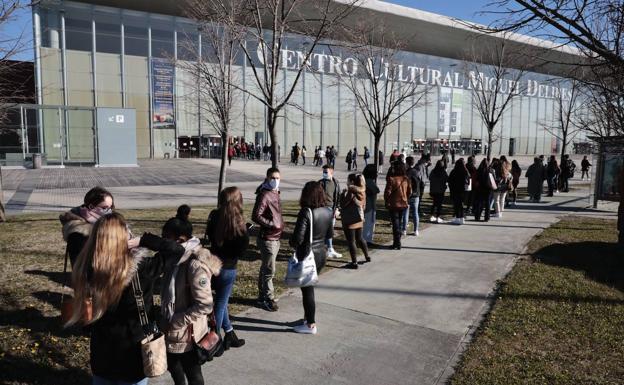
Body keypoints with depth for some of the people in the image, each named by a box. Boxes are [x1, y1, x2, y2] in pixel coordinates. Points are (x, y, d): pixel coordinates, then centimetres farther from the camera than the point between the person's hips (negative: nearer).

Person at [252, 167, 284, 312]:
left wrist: (280, 224, 12)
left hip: (275, 238, 9)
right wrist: (271, 224, -22)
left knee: (265, 269, 18)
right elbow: (256, 216, -23)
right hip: (267, 239, -9)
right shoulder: (264, 195, -17)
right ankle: (268, 300, 10)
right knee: (269, 271, -1)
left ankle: (262, 296, 29)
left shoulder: (275, 193, 11)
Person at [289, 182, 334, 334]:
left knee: (307, 289, 6)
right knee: (309, 287, 22)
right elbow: (330, 234, 10)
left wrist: (292, 243, -3)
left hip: (307, 255, -7)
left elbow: (298, 237, -23)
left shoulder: (306, 212, -21)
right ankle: (308, 317, 34)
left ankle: (311, 325, 17)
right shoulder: (327, 212, -1)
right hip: (322, 253, 7)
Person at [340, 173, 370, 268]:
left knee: (351, 241, 0)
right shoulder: (361, 191, 5)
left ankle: (354, 262, 4)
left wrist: (343, 194, -3)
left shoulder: (350, 192, -20)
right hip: (359, 219, 8)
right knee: (360, 238, 23)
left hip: (349, 220, -8)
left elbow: (343, 205, -16)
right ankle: (367, 256, 32)